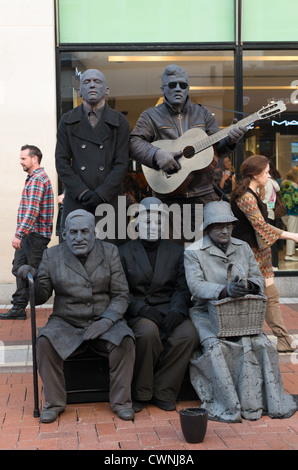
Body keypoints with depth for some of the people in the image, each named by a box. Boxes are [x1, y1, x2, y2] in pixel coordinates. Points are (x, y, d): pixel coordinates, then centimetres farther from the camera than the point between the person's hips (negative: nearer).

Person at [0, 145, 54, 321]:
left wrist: (19, 234, -24)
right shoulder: (33, 178, 19)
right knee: (20, 269, 9)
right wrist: (20, 234, 18)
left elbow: (32, 211, -23)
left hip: (35, 235, -10)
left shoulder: (38, 179, -14)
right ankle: (19, 308, 14)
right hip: (28, 235, 10)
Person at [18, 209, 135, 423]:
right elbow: (41, 296, 5)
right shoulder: (52, 256, 4)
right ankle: (54, 403, -10)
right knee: (45, 341, -28)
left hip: (105, 321, 0)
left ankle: (121, 401, -11)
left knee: (124, 340, -29)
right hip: (66, 323, 1)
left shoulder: (109, 252, 4)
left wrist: (106, 321, -15)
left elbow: (121, 295, 0)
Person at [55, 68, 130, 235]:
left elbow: (121, 164, 2)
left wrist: (101, 194, -10)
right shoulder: (68, 121, 10)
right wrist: (83, 193, -7)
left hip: (109, 201, 0)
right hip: (76, 203, 1)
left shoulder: (119, 121, 7)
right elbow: (62, 162, 5)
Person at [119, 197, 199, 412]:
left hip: (169, 311, 2)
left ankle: (164, 392, -12)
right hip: (138, 313, -2)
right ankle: (140, 393, -15)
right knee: (148, 332, -35)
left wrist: (177, 311, -14)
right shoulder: (124, 252, 9)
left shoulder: (177, 252, 14)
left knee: (188, 335, -28)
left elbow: (183, 288, 7)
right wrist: (143, 309, -16)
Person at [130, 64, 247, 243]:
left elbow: (218, 149, 12)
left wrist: (230, 140, -10)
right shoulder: (151, 116, 6)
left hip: (202, 194, 2)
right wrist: (156, 154, -23)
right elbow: (134, 143, -6)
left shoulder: (202, 113, 14)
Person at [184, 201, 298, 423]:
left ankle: (273, 402, -10)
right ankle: (229, 406, -23)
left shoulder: (243, 248, 14)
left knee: (262, 344, -22)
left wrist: (248, 285, -17)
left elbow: (259, 278, 9)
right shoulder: (193, 252, -1)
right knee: (217, 347, -31)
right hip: (206, 313, -3)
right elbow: (196, 286, -15)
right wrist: (225, 290, -32)